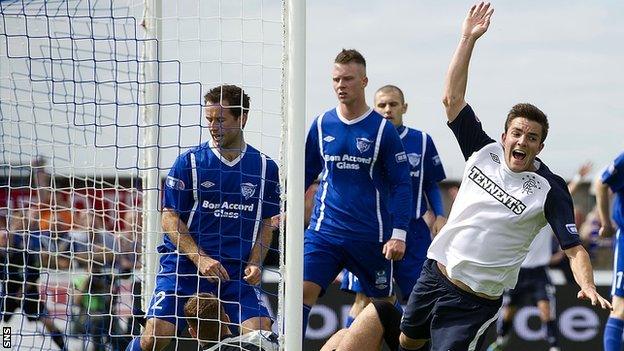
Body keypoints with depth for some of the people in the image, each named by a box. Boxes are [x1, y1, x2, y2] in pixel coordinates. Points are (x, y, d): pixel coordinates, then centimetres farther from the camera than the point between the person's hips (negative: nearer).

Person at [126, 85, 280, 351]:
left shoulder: (264, 167, 7)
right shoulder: (189, 162, -1)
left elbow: (267, 222, 13)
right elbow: (170, 218, -3)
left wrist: (254, 264, -4)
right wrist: (201, 259, -14)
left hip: (237, 270, 2)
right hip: (183, 266, -2)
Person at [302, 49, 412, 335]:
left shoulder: (382, 129, -4)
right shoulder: (322, 125, 5)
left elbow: (401, 184, -4)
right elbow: (306, 173, 17)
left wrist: (399, 234, -11)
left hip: (371, 236, -2)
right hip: (324, 231, 2)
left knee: (384, 303, 9)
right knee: (303, 290, -16)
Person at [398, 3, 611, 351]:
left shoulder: (550, 189, -13)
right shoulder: (484, 152, -1)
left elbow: (574, 248, -16)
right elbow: (452, 97, 0)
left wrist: (588, 287, -36)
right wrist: (468, 39, -7)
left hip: (474, 302, -5)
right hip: (434, 272, 5)